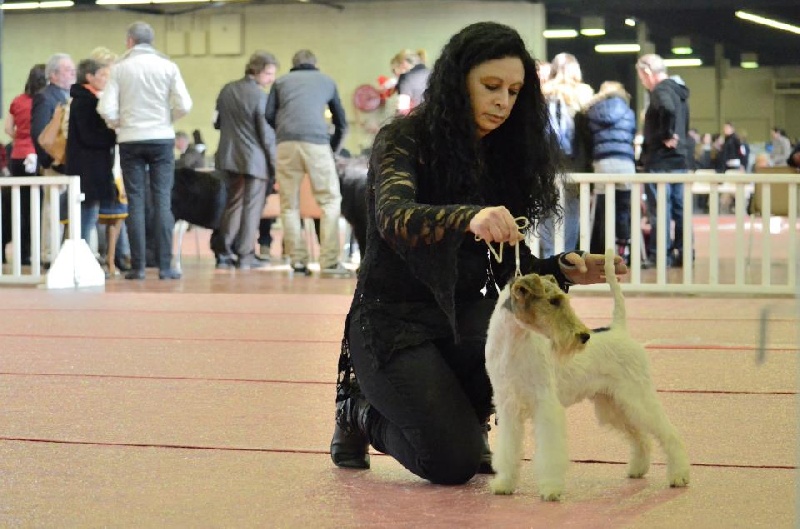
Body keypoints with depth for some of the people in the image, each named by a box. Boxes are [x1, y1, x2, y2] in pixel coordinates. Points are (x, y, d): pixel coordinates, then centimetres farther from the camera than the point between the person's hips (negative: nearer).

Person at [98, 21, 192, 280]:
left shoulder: (120, 68, -2)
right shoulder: (168, 67, -1)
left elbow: (106, 109, -8)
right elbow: (184, 105, -7)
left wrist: (118, 124, 12)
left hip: (130, 140, 0)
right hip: (162, 139, 0)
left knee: (135, 203, 4)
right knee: (163, 201, 2)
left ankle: (138, 266, 2)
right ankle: (165, 266, -2)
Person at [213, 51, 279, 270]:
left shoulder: (227, 90, 6)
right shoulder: (260, 96, -14)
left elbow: (217, 122, 15)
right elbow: (267, 134, -12)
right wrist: (275, 164, -5)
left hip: (229, 157, 6)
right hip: (255, 159, -6)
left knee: (233, 204, 14)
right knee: (252, 207, 2)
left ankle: (225, 253, 12)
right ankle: (245, 255, 2)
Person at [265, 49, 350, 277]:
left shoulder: (281, 82, 22)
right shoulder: (327, 81, 24)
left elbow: (269, 116, 12)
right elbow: (341, 122, 28)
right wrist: (334, 148, 39)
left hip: (286, 144, 1)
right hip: (317, 142, -1)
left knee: (290, 205, 7)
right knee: (330, 201, 2)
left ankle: (298, 260, 1)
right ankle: (329, 262, -8)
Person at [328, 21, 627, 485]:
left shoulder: (505, 155, 6)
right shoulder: (404, 140, -11)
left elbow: (511, 265, 5)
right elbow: (393, 219, -32)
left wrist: (566, 270, -17)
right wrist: (468, 218, -51)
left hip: (463, 316, 5)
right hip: (394, 320, -5)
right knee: (453, 462, -21)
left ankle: (467, 419, 3)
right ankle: (361, 414, 11)